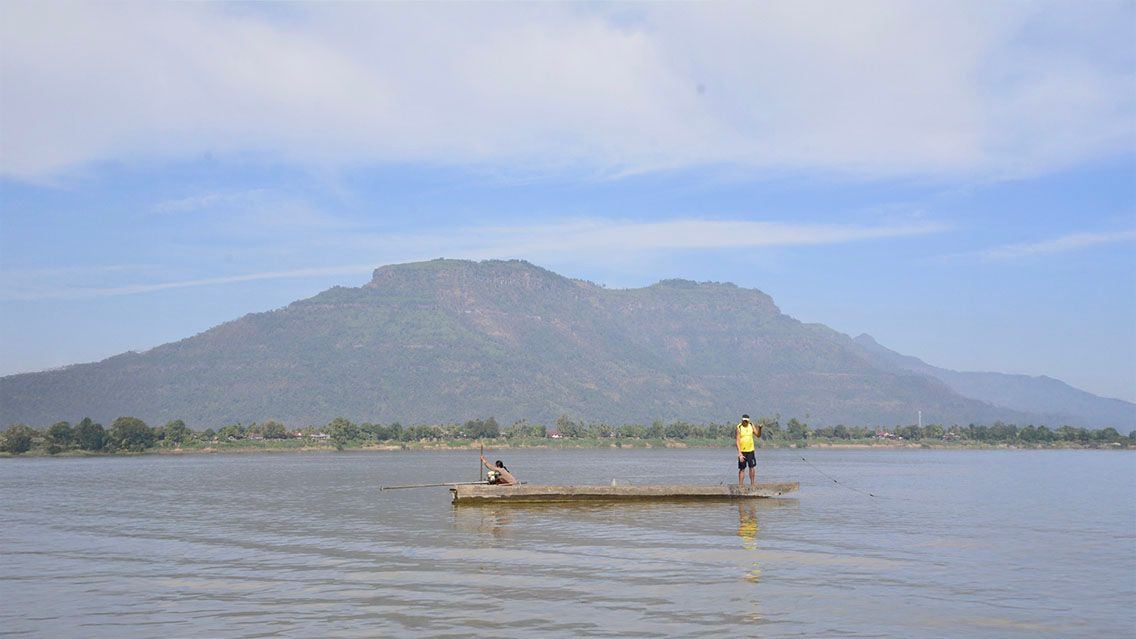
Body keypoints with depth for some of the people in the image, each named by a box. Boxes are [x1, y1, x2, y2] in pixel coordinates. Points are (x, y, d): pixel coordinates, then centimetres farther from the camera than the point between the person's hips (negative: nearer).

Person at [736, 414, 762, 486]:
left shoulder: (751, 426, 3)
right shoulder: (739, 428, -10)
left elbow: (758, 436, 7)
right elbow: (737, 440, -13)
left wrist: (759, 429, -13)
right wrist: (739, 453, -20)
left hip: (750, 450, 3)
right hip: (742, 451, -3)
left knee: (751, 467, 2)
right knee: (742, 469, 0)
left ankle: (752, 484, 11)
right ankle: (740, 485, 4)